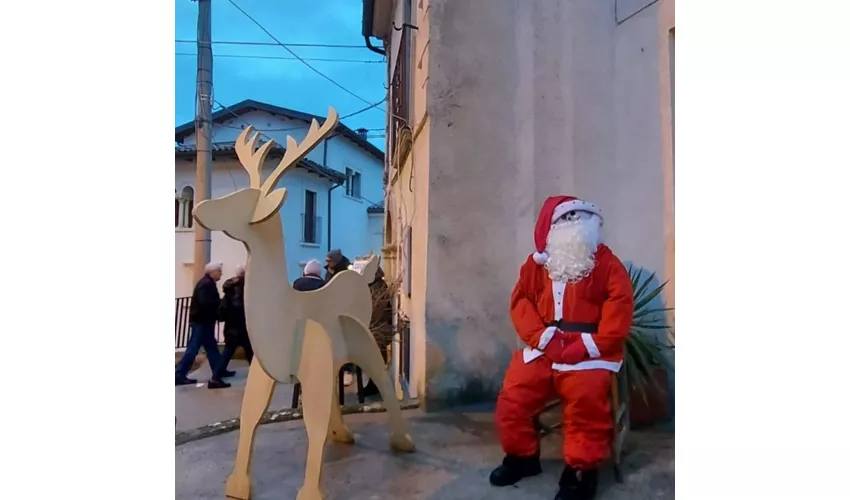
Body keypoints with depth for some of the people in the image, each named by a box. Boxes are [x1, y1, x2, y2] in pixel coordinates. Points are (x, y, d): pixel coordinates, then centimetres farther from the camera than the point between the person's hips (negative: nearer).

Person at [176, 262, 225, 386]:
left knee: (211, 347, 14)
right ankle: (178, 375, 0)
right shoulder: (207, 283, -16)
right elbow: (205, 302, -26)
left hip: (203, 320, 11)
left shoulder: (207, 283, 16)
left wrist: (220, 303, 1)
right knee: (193, 348, -5)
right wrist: (221, 303, -17)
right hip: (201, 321, -11)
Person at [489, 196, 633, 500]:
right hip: (545, 348, 3)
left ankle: (581, 470, -9)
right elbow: (521, 302, 5)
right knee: (512, 395, -12)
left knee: (586, 398, -30)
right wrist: (542, 337, -13)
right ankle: (522, 457, 14)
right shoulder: (537, 263, 13)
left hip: (588, 352, -3)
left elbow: (620, 310, -5)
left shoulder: (606, 263, 4)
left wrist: (588, 346, -17)